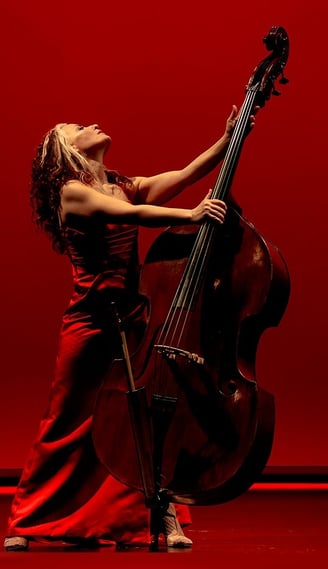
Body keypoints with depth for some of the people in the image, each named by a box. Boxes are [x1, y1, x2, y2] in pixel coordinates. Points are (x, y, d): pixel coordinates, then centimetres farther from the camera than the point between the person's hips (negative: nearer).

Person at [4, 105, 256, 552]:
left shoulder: (127, 186, 14)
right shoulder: (72, 192, -5)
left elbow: (186, 174, 4)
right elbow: (128, 214, -22)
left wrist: (228, 140, -8)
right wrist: (189, 215, -33)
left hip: (134, 320, 5)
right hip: (91, 323, -5)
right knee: (69, 426, 4)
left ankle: (165, 516, 4)